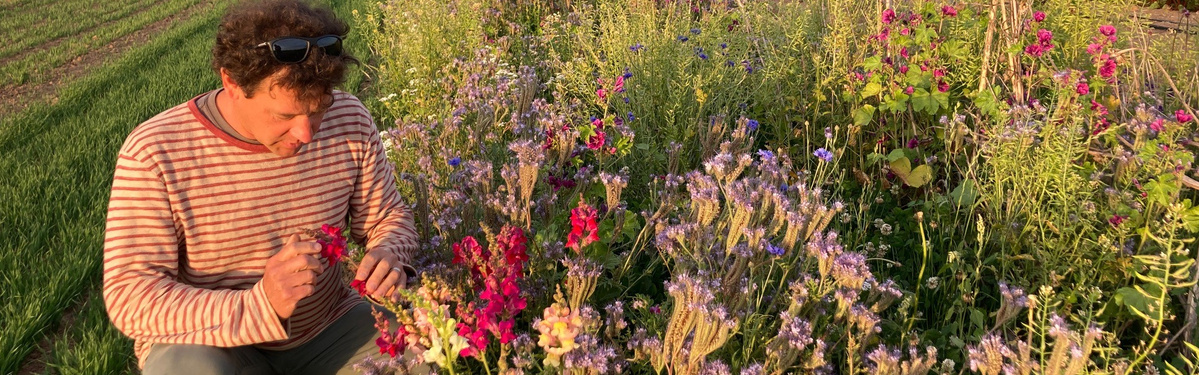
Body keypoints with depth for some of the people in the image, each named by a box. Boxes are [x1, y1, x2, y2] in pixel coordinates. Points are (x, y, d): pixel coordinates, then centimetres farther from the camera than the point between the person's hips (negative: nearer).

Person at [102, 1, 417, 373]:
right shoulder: (153, 152, -20)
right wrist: (257, 307, -36)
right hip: (209, 341, -2)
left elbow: (388, 217, 5)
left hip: (329, 327, 3)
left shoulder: (350, 121, -10)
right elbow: (128, 299, -21)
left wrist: (389, 256, -20)